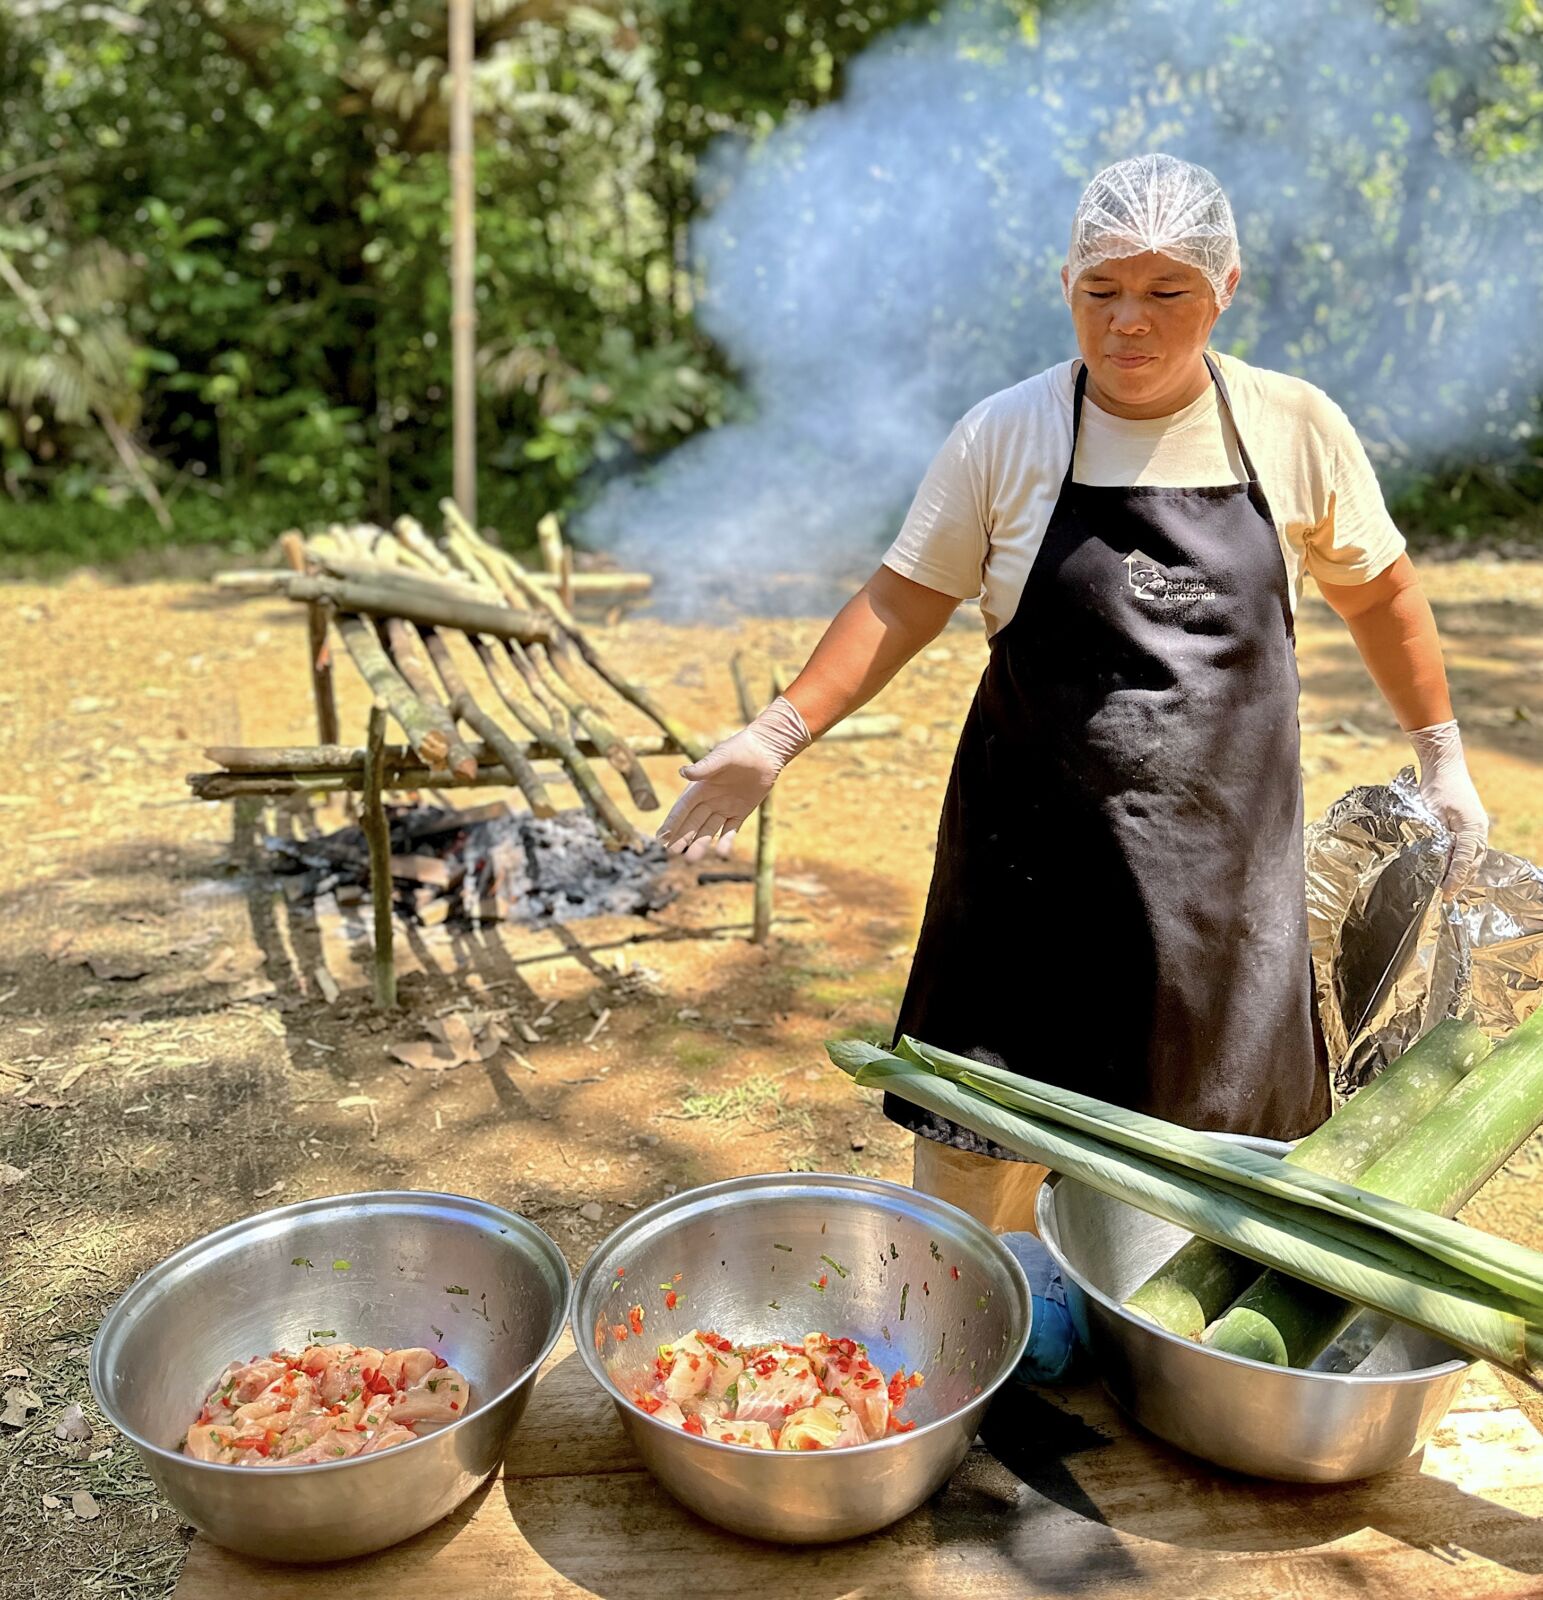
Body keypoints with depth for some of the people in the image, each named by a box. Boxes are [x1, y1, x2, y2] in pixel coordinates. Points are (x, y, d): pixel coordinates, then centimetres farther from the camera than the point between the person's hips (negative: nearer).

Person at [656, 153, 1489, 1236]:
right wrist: (779, 735, -11)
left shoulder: (1297, 428, -1)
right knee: (977, 1160, 3)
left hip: (1226, 858, 2)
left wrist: (1442, 756, 16)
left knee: (1219, 1147, 15)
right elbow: (904, 602, -2)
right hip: (1036, 856, -1)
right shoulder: (1005, 436, -5)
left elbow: (1377, 588, 12)